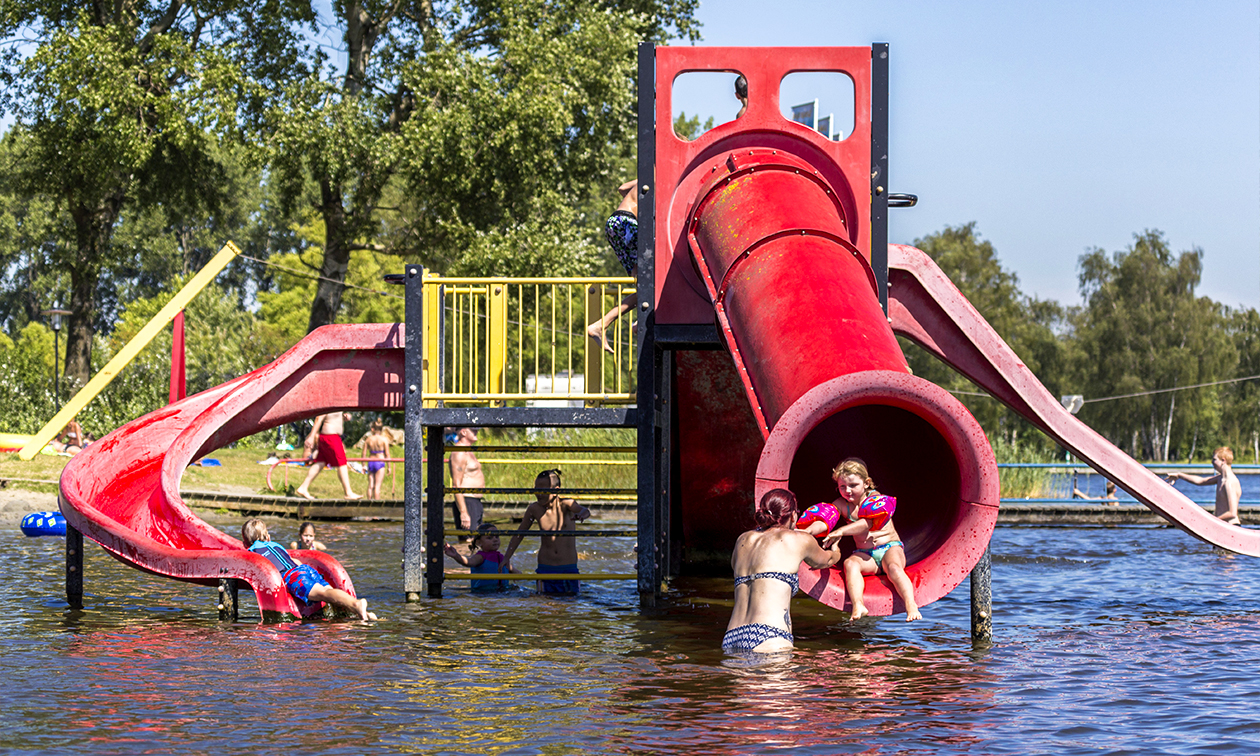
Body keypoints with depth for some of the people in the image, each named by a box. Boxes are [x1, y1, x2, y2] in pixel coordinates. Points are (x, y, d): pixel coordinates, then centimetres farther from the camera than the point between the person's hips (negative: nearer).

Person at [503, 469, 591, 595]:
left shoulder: (565, 505, -9)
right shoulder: (534, 509, -4)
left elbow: (585, 511, -28)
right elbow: (519, 534, 8)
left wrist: (581, 514, -53)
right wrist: (507, 557, 4)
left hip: (569, 567, -1)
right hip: (545, 567, 1)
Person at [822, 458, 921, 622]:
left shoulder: (875, 499, -5)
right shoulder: (841, 505, 7)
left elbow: (867, 523, -21)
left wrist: (841, 531, -34)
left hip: (890, 548, -2)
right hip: (865, 554, 2)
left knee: (893, 566, -35)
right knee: (850, 563, -31)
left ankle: (911, 606, -50)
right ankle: (858, 605, -51)